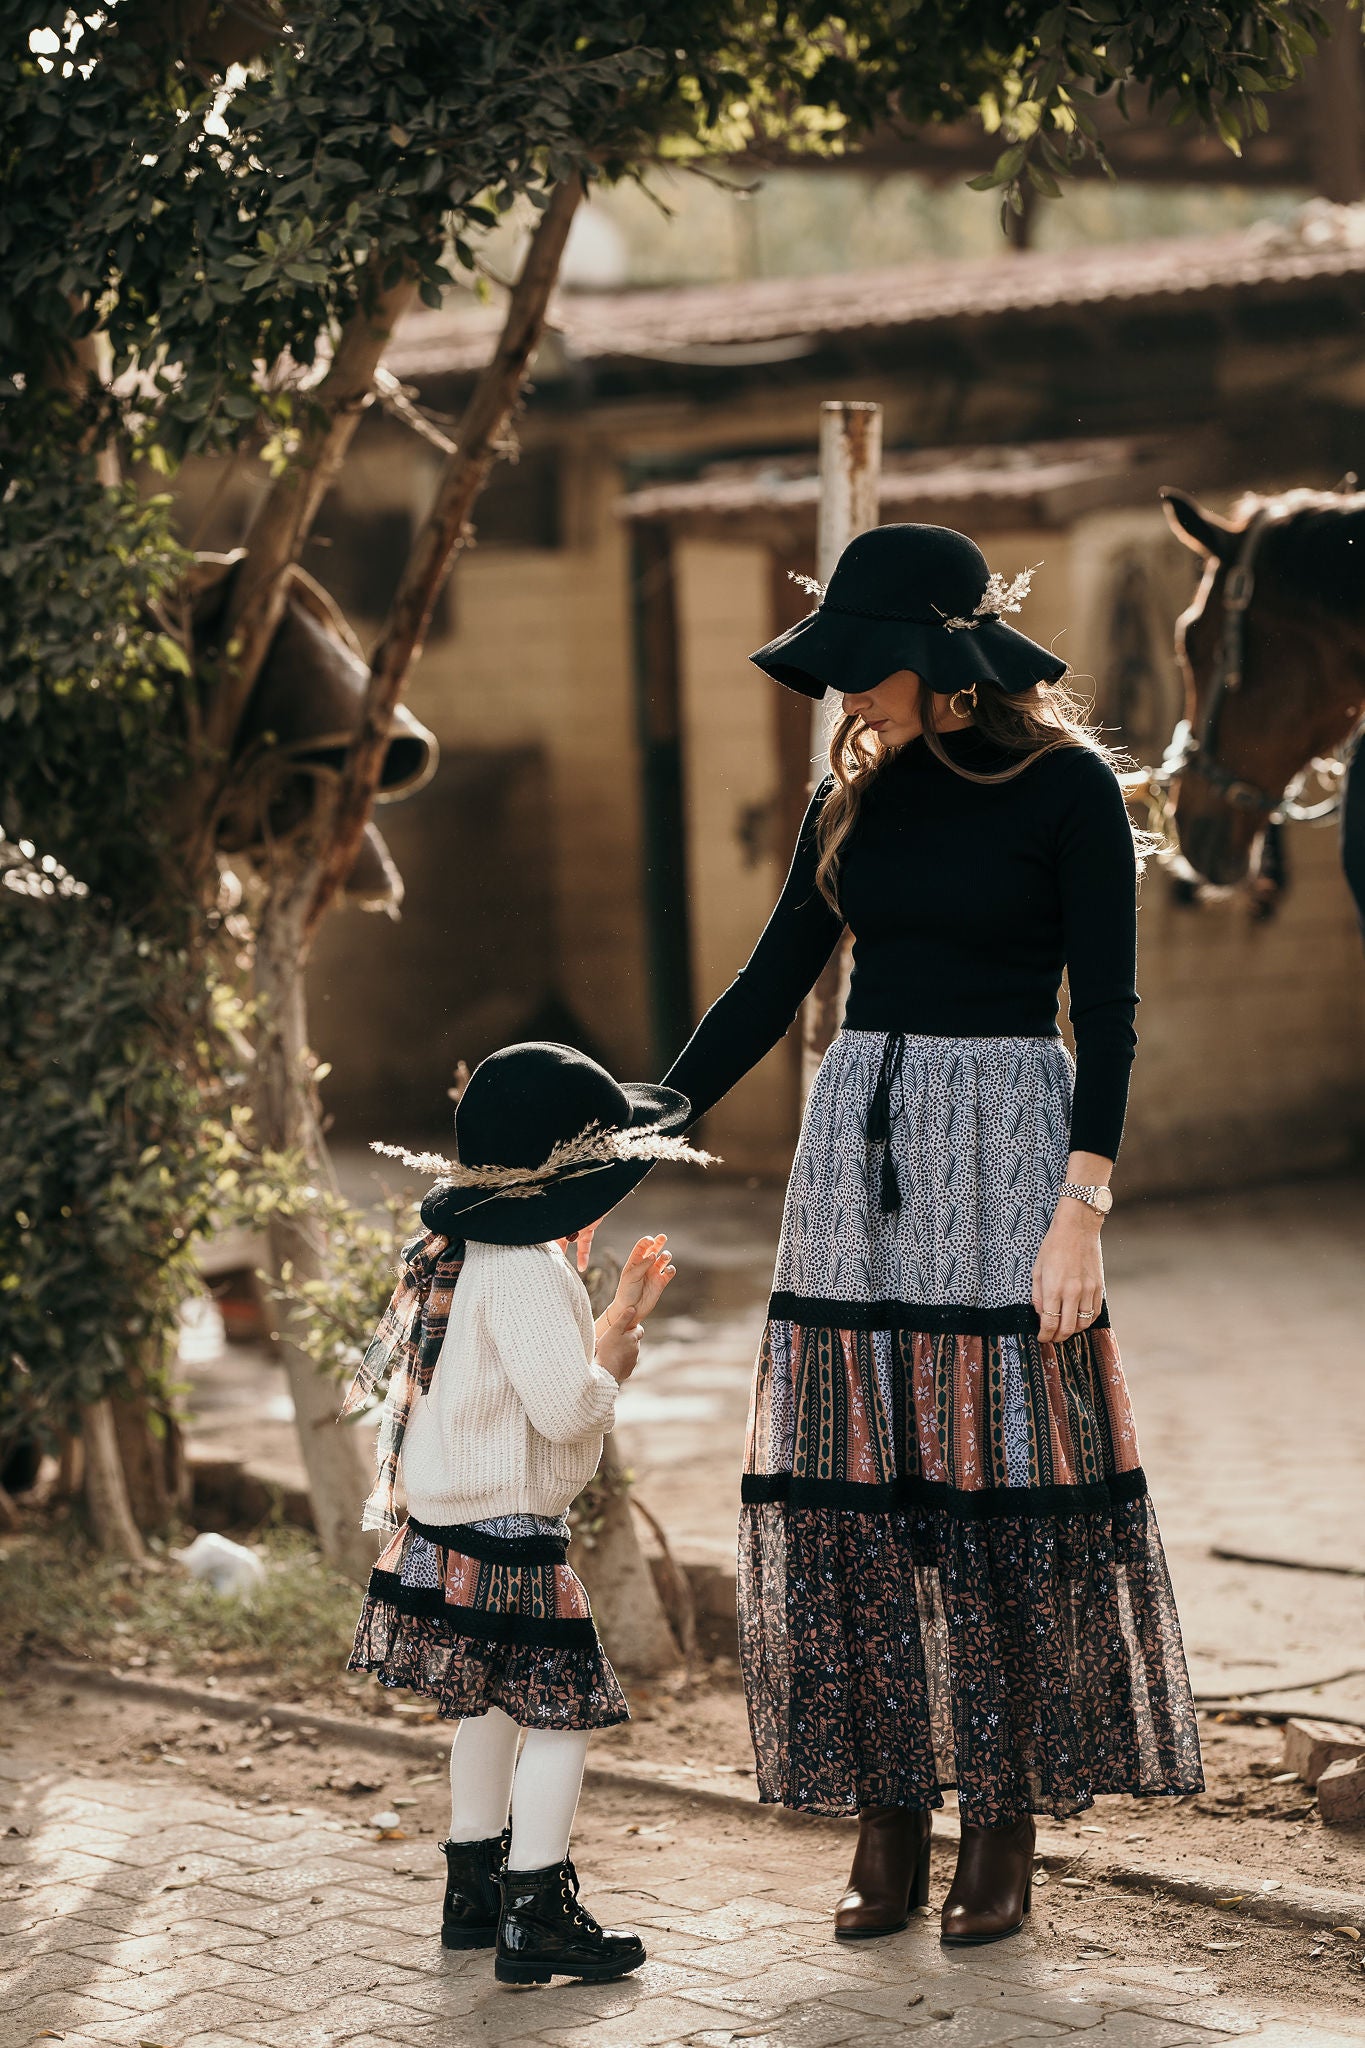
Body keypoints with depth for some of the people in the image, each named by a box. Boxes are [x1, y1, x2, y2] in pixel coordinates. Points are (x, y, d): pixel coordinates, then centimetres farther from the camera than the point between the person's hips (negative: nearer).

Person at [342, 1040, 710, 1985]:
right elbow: (565, 1406, -27)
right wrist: (613, 1363, -9)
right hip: (506, 1540, -11)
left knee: (492, 1706, 21)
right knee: (561, 1711, -6)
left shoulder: (467, 1259, 12)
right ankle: (535, 1917, -5)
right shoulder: (527, 1273, -20)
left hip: (451, 1532, 11)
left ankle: (476, 1890, 30)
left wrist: (620, 1315, 18)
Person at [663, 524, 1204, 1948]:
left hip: (1004, 1141, -5)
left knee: (1007, 1490, -3)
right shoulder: (860, 797, 11)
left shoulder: (1067, 787, -4)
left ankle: (1004, 1836, 6)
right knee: (856, 1490, 2)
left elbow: (1108, 1013, -7)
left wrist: (1080, 1206, -15)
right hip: (861, 1141, 5)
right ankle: (887, 1831, 9)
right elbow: (770, 986, 13)